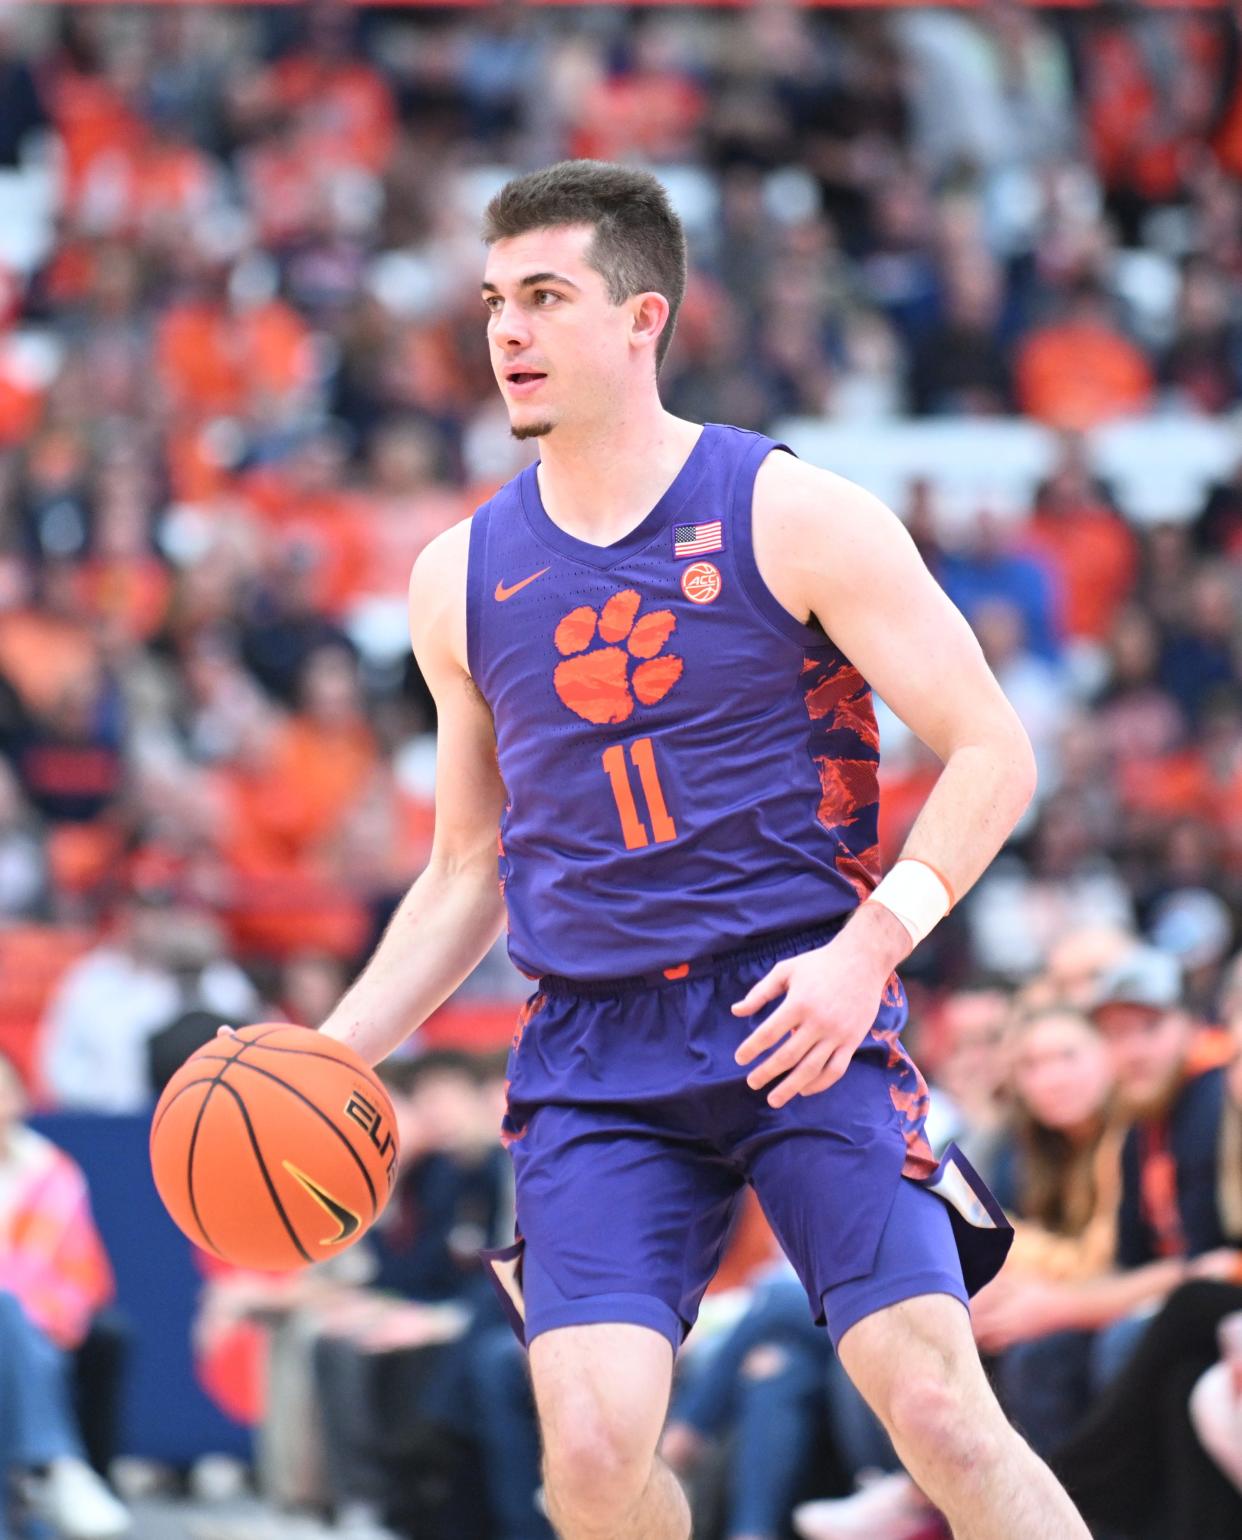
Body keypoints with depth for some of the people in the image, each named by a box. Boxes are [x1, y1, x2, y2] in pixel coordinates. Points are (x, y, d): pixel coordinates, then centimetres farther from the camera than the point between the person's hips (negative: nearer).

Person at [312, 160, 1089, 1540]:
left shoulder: (793, 517, -1)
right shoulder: (462, 578, 12)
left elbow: (990, 752, -3)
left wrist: (867, 946, -17)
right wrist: (335, 1050, 9)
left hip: (798, 1018, -3)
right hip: (593, 1055, 3)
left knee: (938, 1410, -16)